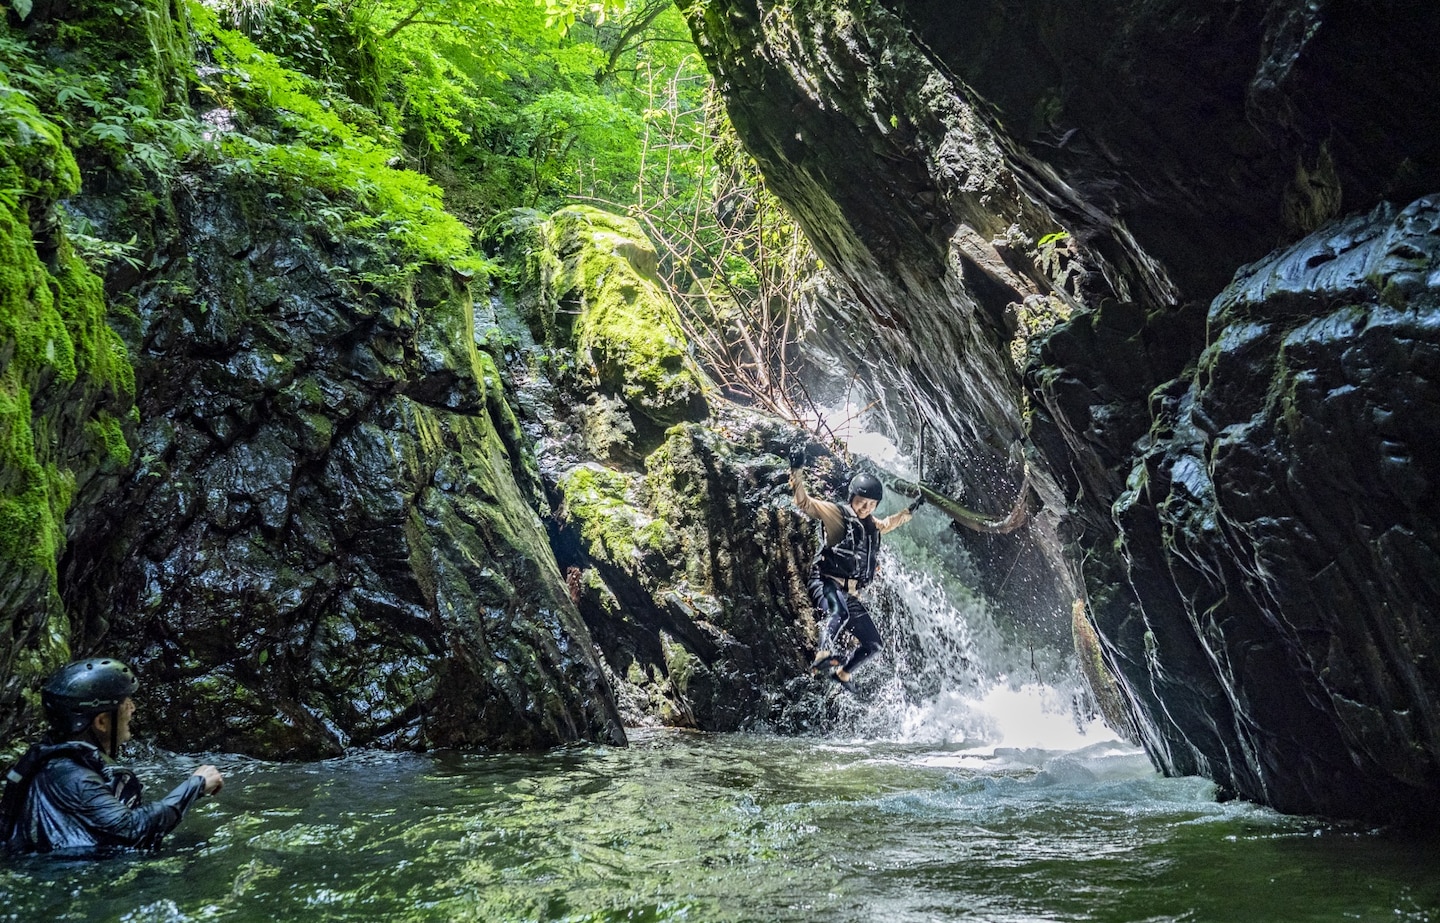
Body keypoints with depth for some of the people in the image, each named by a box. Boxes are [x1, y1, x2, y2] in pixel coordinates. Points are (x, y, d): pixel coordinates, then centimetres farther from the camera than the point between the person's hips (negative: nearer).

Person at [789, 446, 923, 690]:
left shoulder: (872, 525, 18)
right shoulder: (836, 514, -4)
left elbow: (889, 523, 41)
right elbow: (804, 502, -15)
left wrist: (912, 509, 43)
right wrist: (797, 471, -28)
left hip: (849, 594, 8)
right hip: (827, 583, -8)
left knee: (873, 645, 9)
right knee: (839, 612, -42)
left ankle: (843, 673, 28)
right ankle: (823, 656, -49)